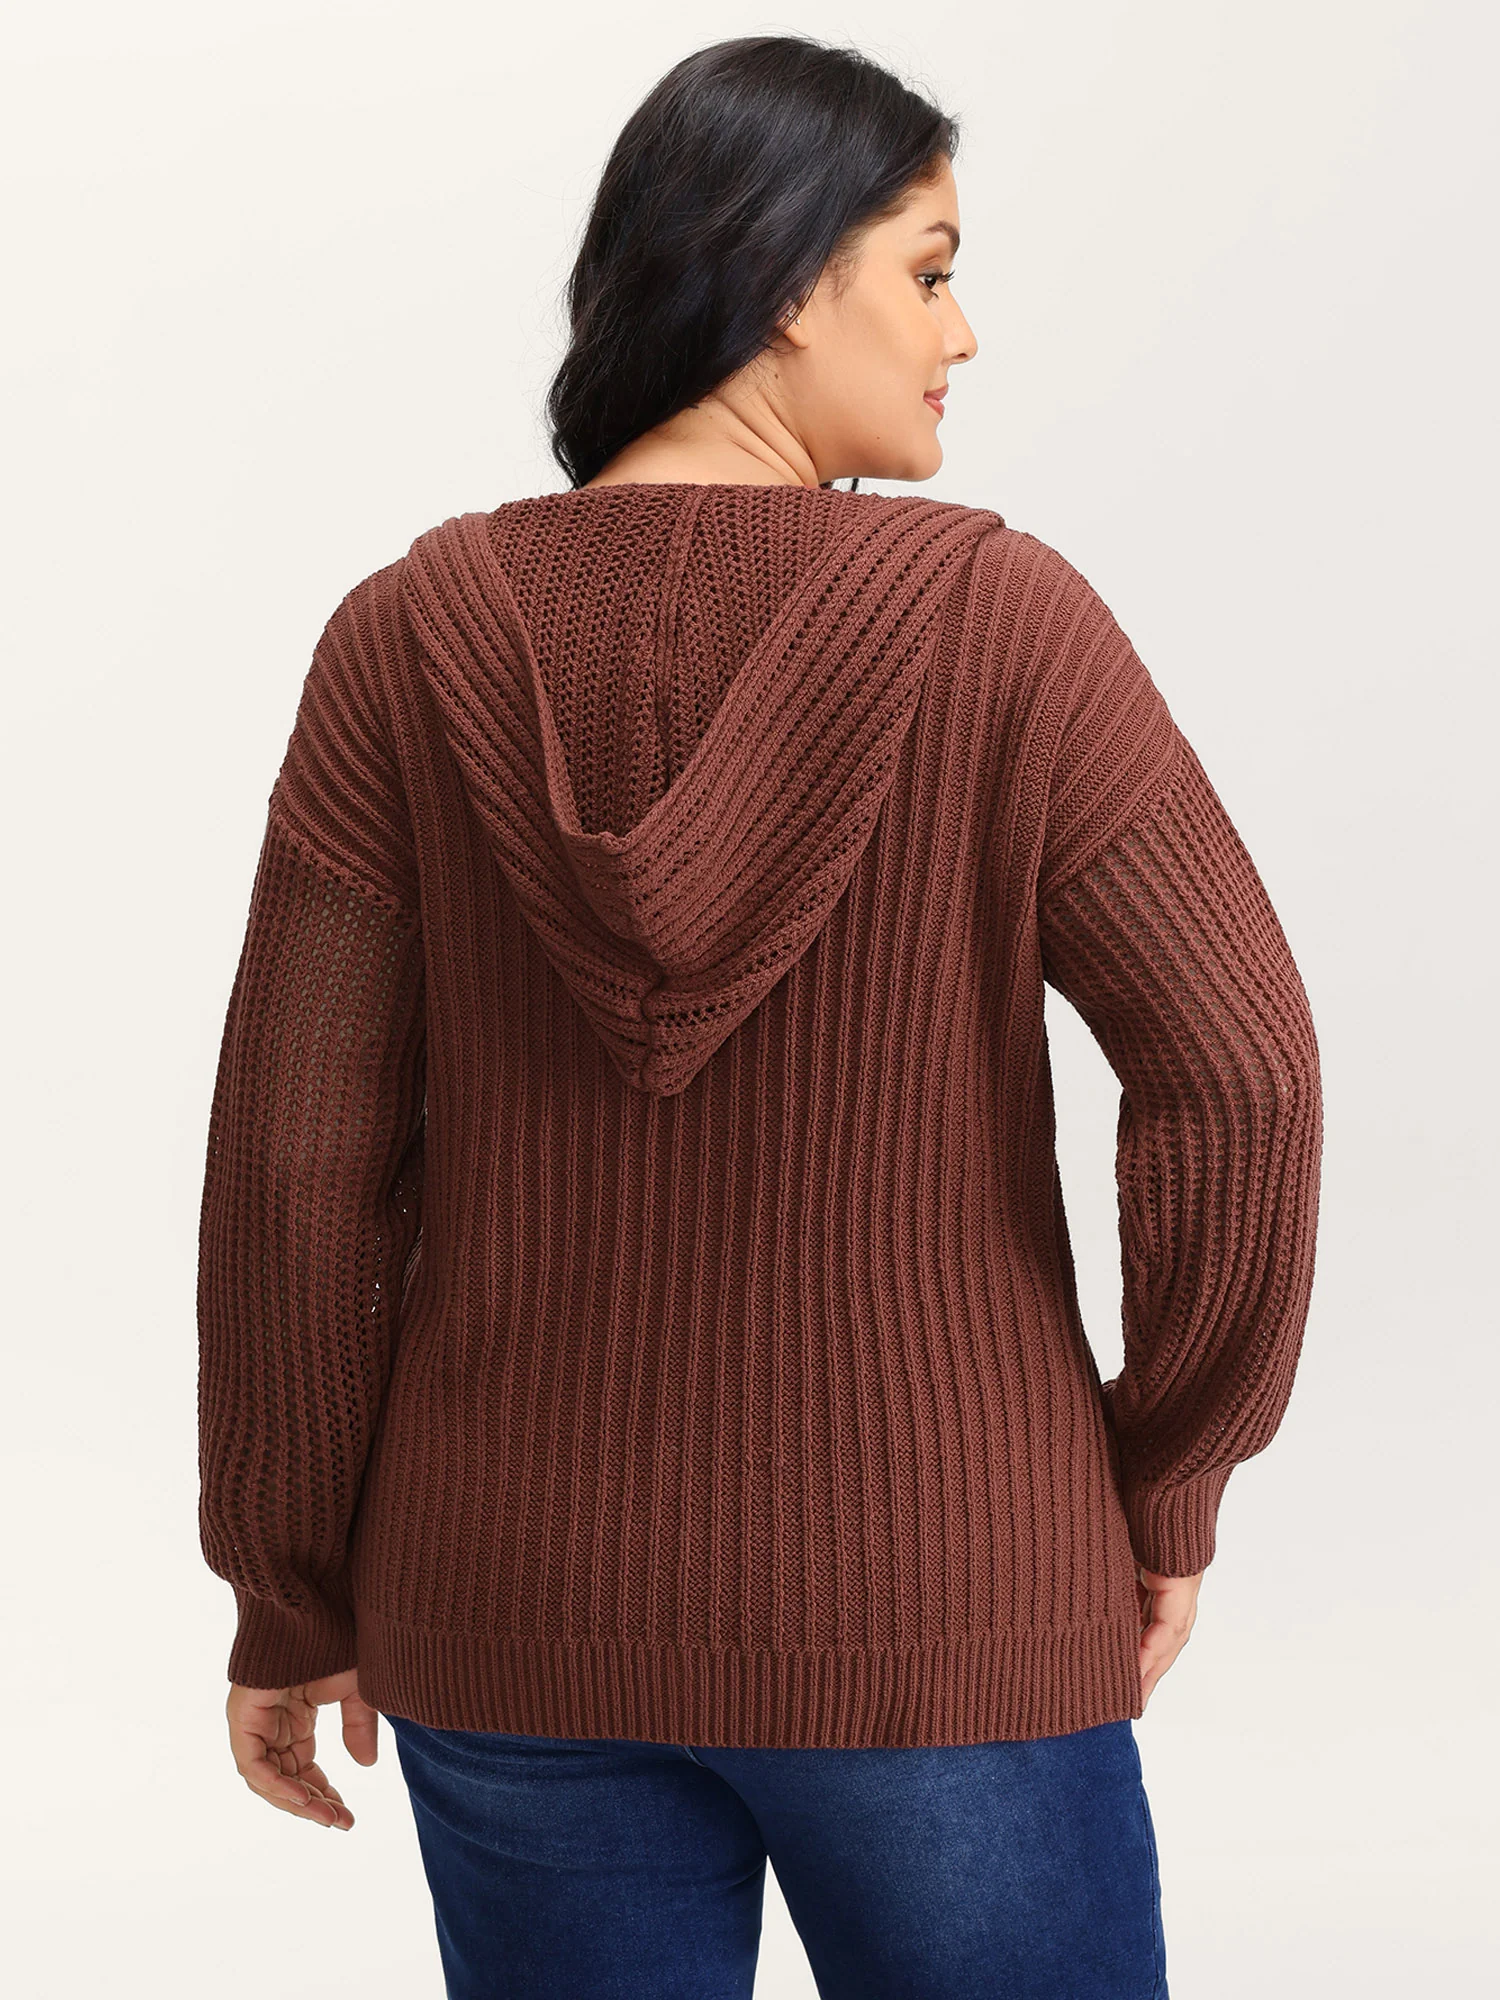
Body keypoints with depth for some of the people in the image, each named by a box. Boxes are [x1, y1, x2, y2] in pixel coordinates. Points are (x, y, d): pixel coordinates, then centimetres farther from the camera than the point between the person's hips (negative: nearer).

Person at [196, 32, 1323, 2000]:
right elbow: (1235, 1068, -15)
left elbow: (297, 1153, -6)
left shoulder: (408, 637, -6)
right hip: (936, 1612, -2)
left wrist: (292, 1593, 4)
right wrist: (1169, 1483, 0)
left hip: (517, 1614, 3)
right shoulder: (996, 618, -12)